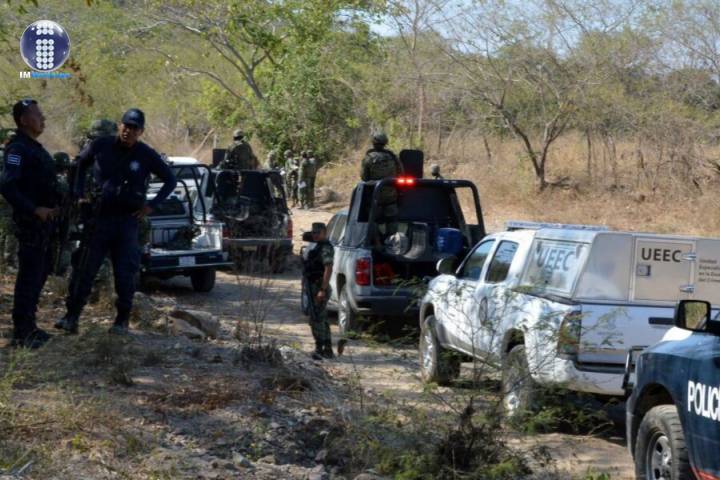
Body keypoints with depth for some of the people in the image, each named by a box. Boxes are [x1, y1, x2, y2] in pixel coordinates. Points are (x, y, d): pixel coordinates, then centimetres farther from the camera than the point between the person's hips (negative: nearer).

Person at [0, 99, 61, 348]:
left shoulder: (35, 148, 17)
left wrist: (56, 204, 13)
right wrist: (35, 209, -25)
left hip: (43, 220, 10)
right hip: (29, 222, -10)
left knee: (40, 272, 15)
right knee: (29, 275, -9)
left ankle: (28, 326, 23)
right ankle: (21, 333, -6)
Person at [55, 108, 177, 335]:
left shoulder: (146, 155, -2)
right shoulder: (101, 146, 0)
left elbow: (170, 180, 8)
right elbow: (80, 163, 18)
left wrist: (152, 205, -1)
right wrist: (79, 193, 8)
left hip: (128, 221, -1)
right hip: (100, 217, 1)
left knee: (125, 273, 0)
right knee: (85, 269, -2)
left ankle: (122, 320, 13)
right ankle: (72, 317, 2)